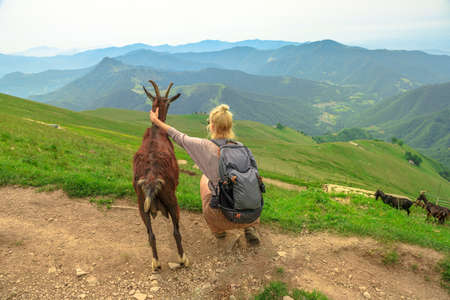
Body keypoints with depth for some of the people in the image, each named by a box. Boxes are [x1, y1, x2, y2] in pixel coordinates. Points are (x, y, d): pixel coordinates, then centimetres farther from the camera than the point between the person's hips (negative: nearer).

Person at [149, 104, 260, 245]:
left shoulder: (206, 146, -11)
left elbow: (179, 137, 7)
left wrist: (156, 121, 23)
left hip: (223, 216, -2)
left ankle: (218, 229, 31)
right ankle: (250, 228, 23)